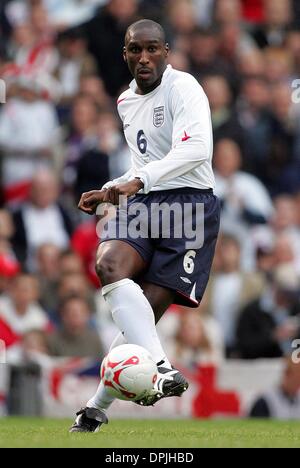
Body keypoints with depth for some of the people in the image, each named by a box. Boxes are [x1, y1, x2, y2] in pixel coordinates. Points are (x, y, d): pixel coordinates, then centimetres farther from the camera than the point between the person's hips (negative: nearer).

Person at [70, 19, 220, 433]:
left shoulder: (182, 88, -8)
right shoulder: (126, 102, 20)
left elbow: (197, 149, -24)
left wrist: (138, 181, -30)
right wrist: (109, 193, 20)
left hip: (190, 202, -6)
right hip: (143, 203, 6)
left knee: (149, 309, -11)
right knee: (109, 264, -25)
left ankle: (98, 407, -2)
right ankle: (162, 369, -33)